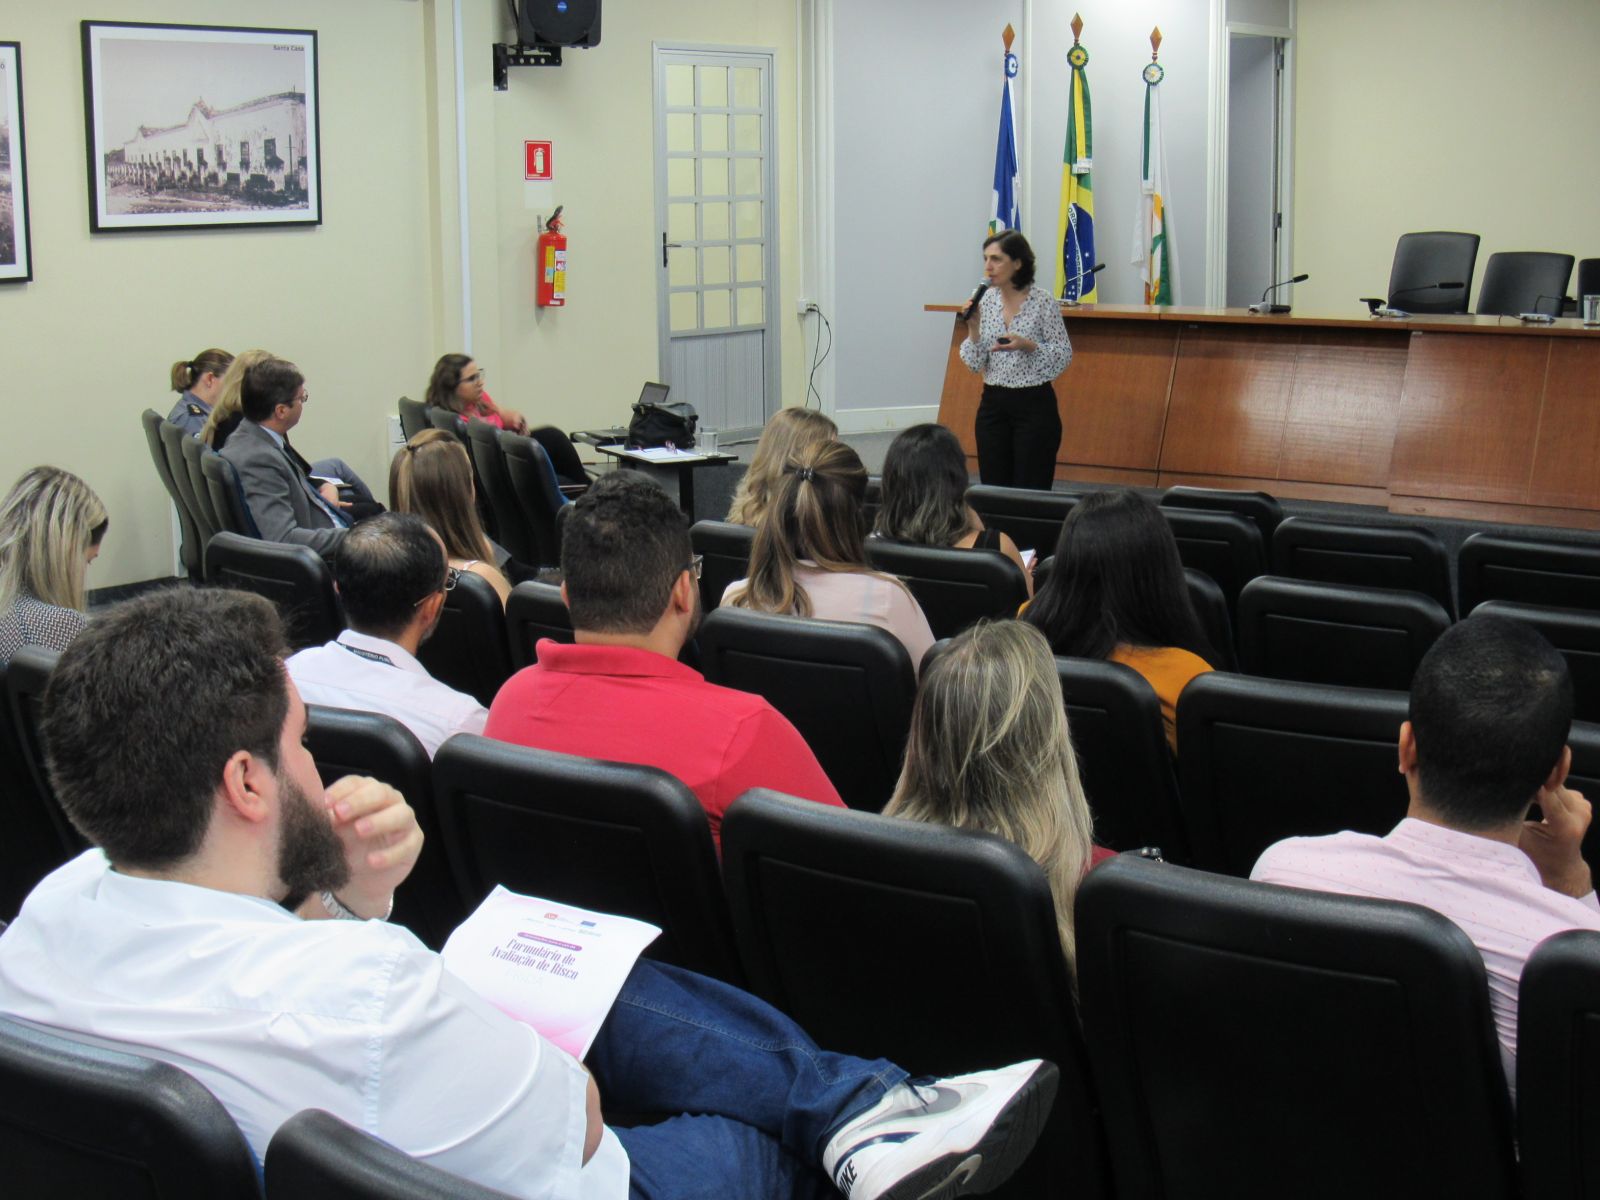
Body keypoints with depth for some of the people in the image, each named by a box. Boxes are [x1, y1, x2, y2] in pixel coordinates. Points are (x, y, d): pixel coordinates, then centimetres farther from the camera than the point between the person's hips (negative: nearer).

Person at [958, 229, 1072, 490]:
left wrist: (1028, 346, -20)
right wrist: (973, 328, -9)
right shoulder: (985, 301, 5)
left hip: (1034, 404, -5)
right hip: (993, 405, 5)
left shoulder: (1043, 301, -8)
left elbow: (1064, 356, -5)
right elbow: (974, 364, 6)